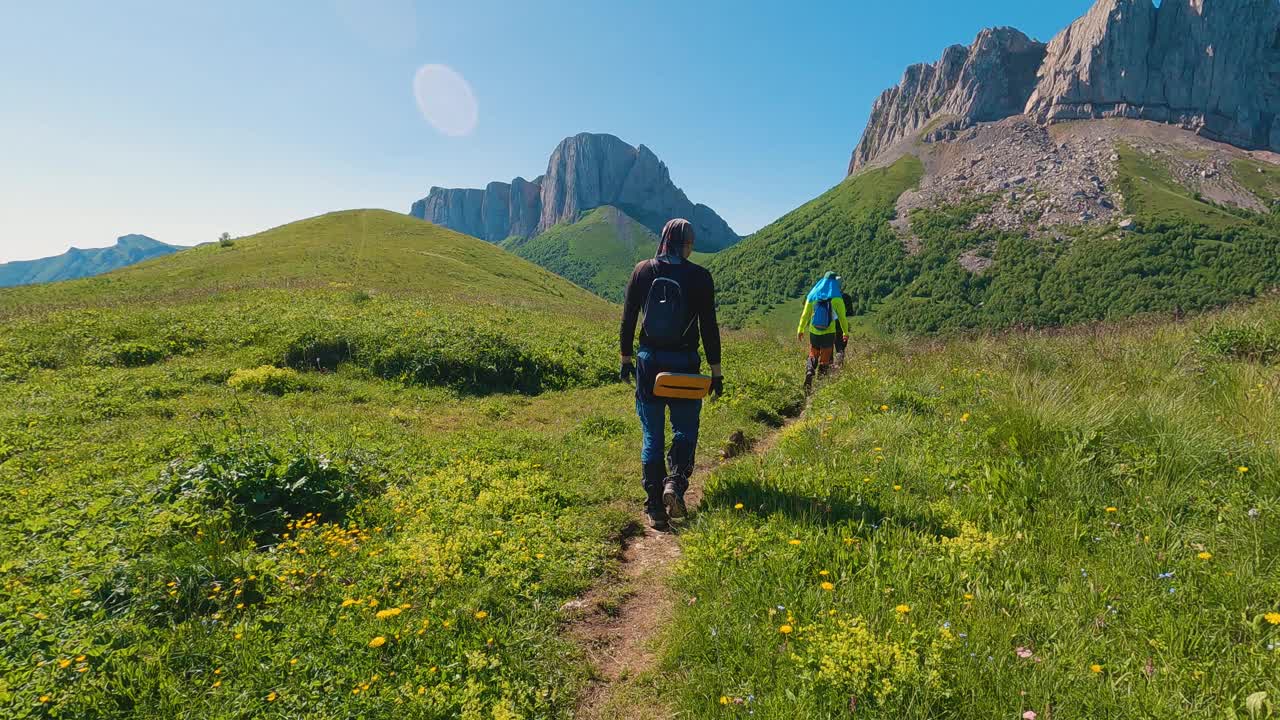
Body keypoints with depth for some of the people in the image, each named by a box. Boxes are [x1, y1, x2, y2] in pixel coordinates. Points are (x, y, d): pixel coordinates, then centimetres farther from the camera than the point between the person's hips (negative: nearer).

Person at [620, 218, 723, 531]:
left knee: (652, 435, 10)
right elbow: (709, 326, -6)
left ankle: (655, 509, 12)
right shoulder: (699, 276, -6)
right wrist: (716, 371, 1)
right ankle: (675, 483, -10)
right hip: (685, 364, -2)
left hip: (649, 361, 2)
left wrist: (626, 358, 13)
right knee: (685, 430, 15)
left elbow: (628, 318, 3)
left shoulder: (643, 270, 0)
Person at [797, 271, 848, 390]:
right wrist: (846, 332, 10)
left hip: (814, 332, 2)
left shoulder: (812, 296, 2)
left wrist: (800, 330, 15)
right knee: (825, 359, 9)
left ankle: (809, 371, -11)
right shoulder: (836, 298, -6)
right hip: (829, 333, -2)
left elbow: (805, 315, 6)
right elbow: (842, 317, -2)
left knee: (813, 355, 16)